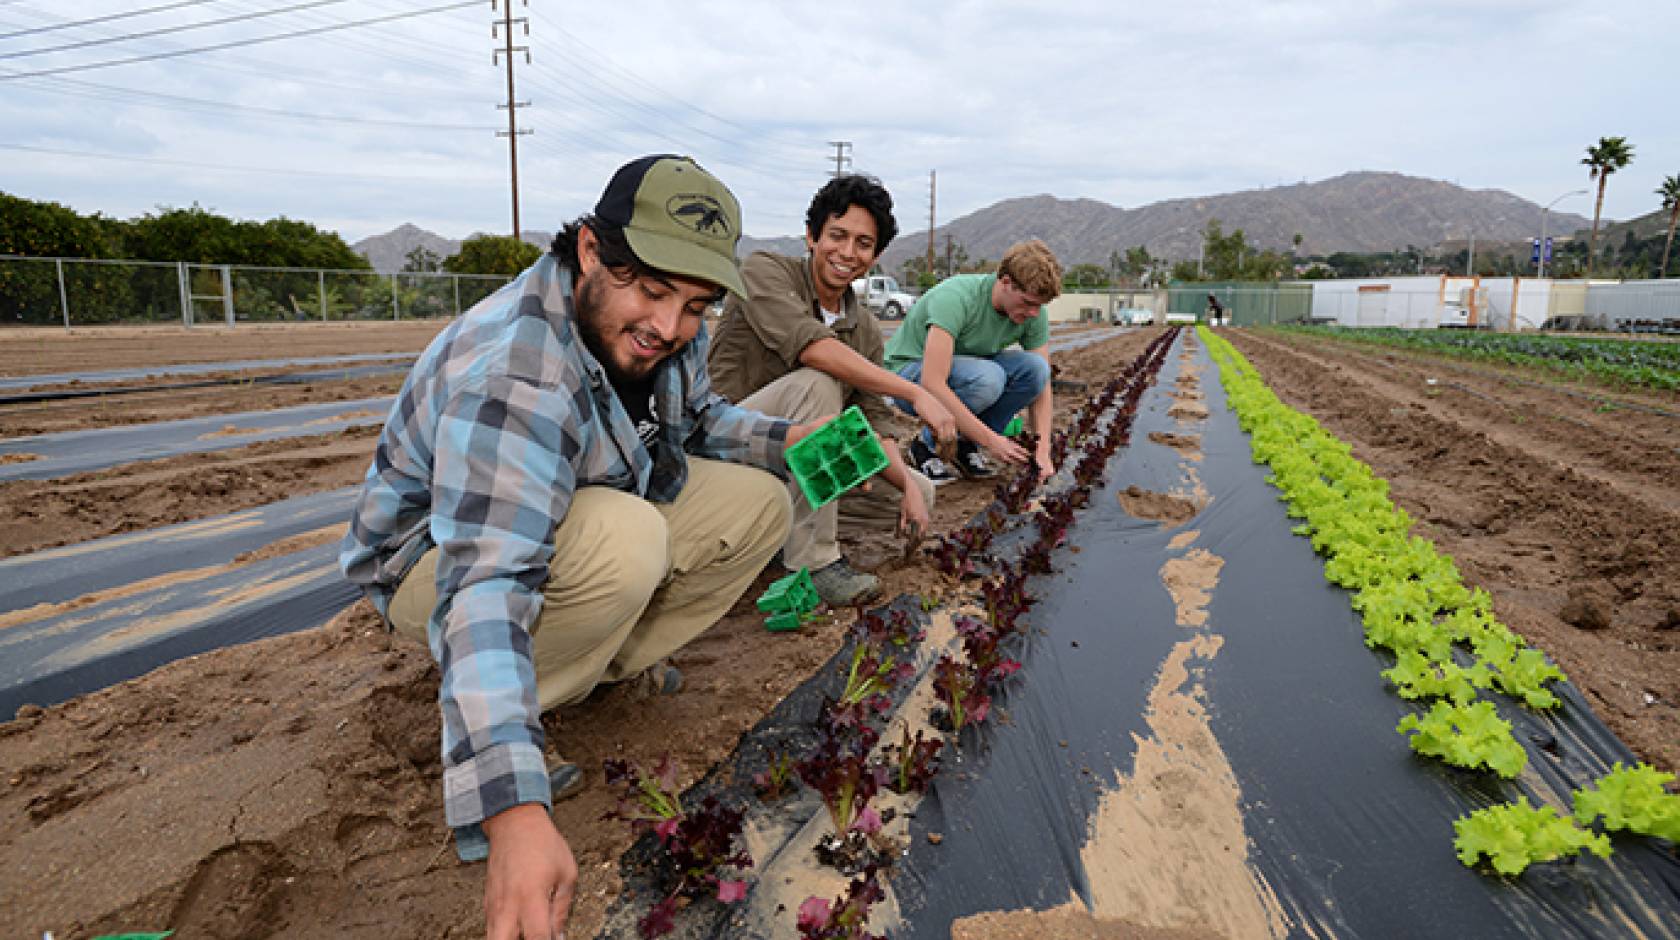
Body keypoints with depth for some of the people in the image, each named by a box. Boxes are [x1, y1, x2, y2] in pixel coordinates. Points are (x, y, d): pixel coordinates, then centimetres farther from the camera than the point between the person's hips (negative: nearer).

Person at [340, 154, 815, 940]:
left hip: (592, 517, 7)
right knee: (624, 538, -38)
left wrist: (786, 439, -10)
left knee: (757, 503, -6)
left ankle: (615, 662, 2)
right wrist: (513, 811, -52)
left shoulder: (666, 333, -10)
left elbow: (697, 419, 10)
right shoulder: (514, 370, -36)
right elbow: (485, 585, -44)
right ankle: (482, 728, -14)